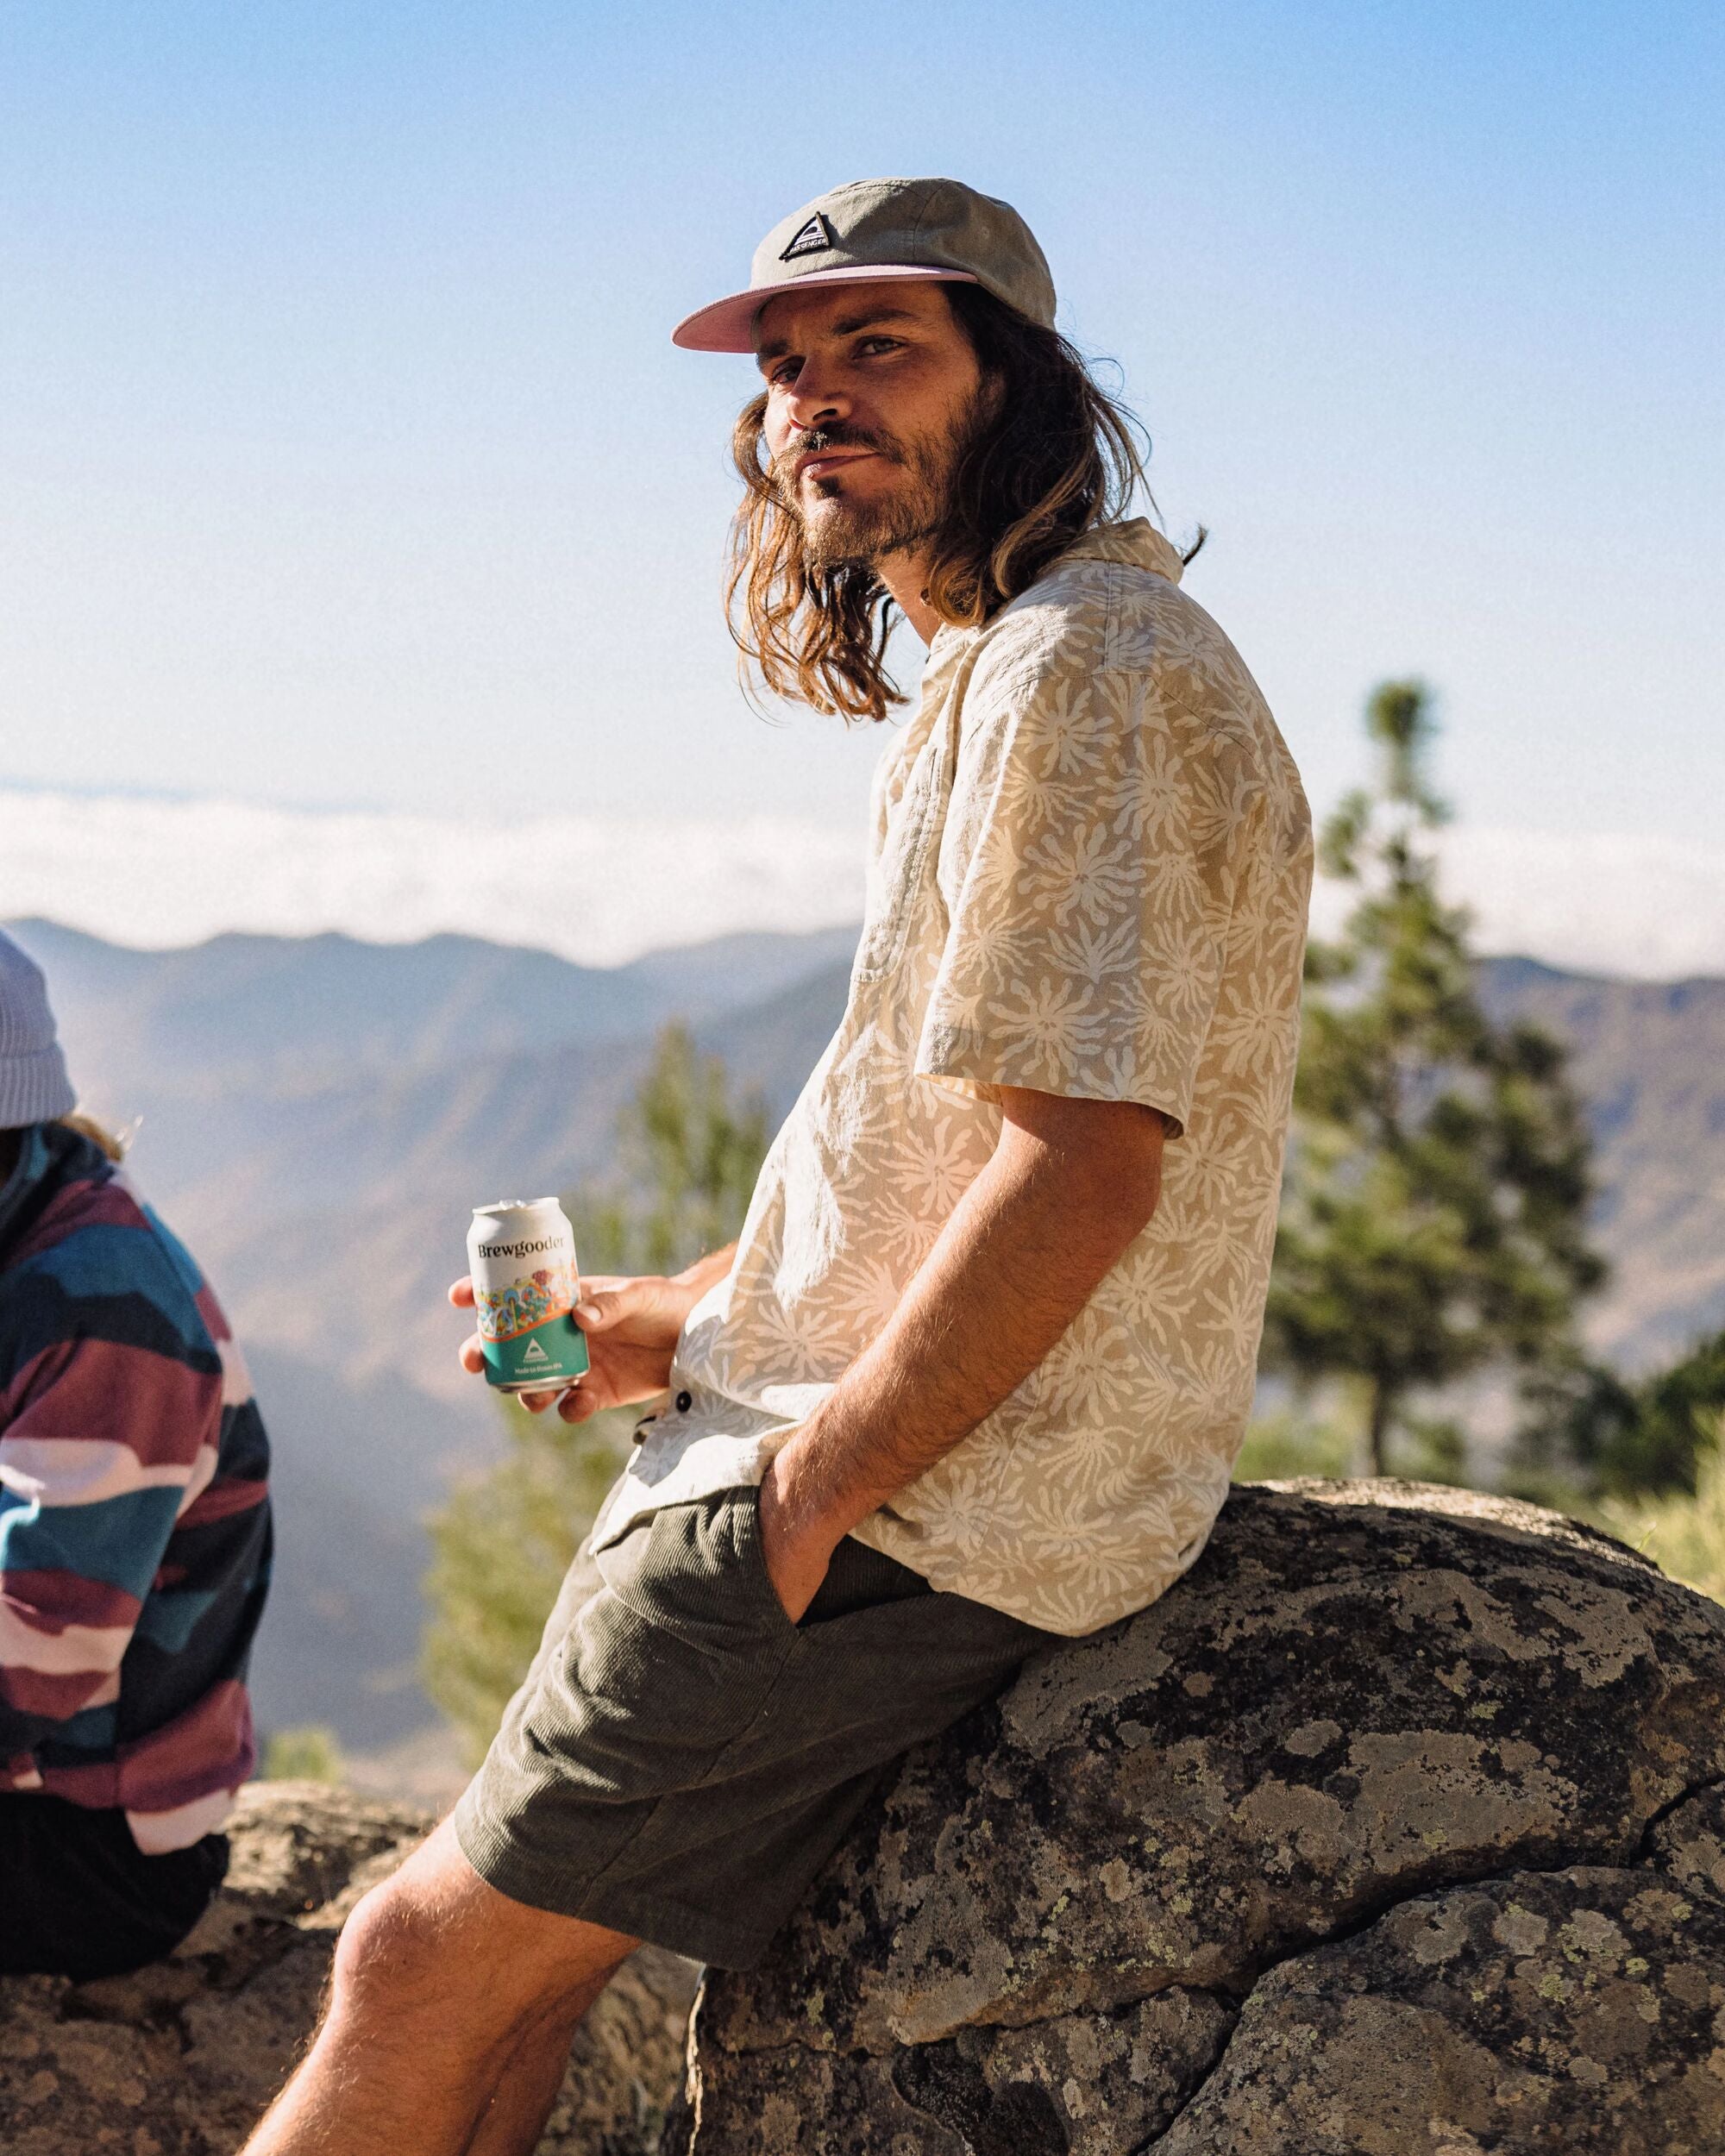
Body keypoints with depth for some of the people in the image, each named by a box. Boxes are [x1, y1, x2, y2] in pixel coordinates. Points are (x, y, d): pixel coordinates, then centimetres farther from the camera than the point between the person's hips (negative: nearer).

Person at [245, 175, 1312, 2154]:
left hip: (935, 1520, -10)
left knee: (426, 1968, -6)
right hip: (891, 1453, 10)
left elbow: (1075, 1170, -25)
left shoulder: (1085, 670, -16)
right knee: (509, 1956, 15)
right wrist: (689, 1322, 16)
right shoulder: (996, 670, 17)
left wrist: (812, 1493, -18)